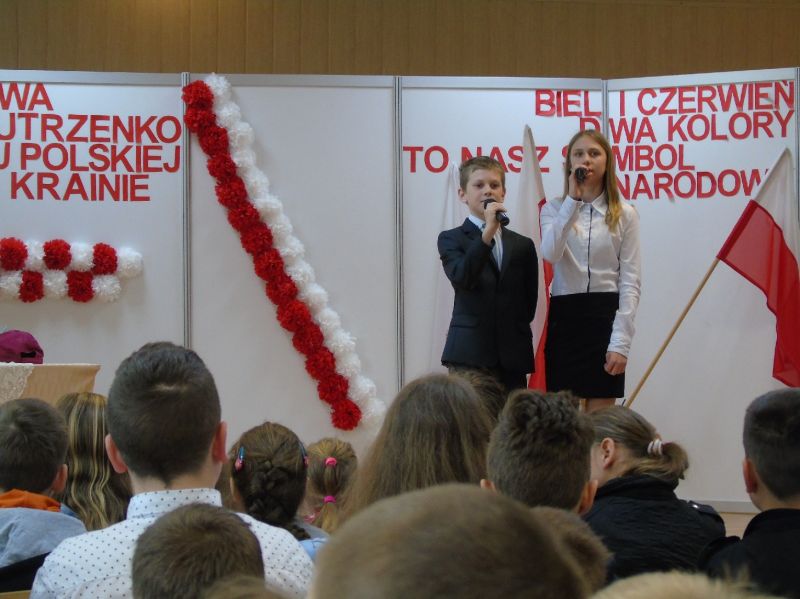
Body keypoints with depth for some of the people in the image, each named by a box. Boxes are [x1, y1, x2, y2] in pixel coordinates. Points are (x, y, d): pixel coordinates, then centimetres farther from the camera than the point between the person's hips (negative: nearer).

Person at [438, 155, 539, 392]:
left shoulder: (522, 245, 15)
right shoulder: (451, 239, 5)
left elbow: (530, 300, 17)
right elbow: (461, 278, -15)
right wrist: (487, 232, -19)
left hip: (512, 355, 4)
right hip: (469, 355, -3)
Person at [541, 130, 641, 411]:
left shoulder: (625, 215, 4)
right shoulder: (554, 210, 6)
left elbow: (630, 281, -1)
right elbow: (550, 254, -15)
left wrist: (621, 342, -9)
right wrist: (573, 200, -17)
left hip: (605, 314, -1)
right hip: (565, 315, 1)